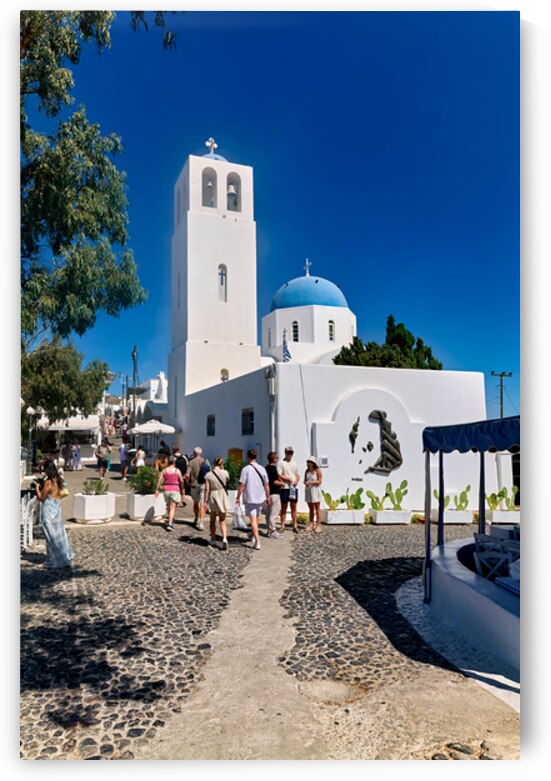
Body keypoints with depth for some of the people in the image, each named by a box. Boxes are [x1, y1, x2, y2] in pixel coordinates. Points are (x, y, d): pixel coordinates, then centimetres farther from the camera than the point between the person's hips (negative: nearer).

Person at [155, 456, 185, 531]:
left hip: (166, 490, 3)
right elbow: (181, 482, -1)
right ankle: (170, 524, -16)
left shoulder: (164, 470, 3)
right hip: (175, 490, -3)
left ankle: (170, 520, 35)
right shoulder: (177, 471, -2)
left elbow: (159, 480, -7)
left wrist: (157, 490, -6)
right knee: (172, 508, -4)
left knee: (168, 506, 21)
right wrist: (182, 493, 12)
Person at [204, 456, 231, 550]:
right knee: (222, 520, 9)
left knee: (213, 520, 18)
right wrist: (222, 469, 9)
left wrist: (205, 501, -2)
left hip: (212, 497, 0)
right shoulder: (225, 473, -9)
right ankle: (224, 538, -11)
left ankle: (213, 539, 28)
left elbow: (207, 489, -9)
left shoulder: (208, 475, -10)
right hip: (223, 496, 0)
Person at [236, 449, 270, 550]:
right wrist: (267, 497, 17)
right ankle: (254, 537, 36)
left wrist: (238, 497, -5)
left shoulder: (245, 469, -12)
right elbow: (266, 484, 6)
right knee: (256, 518, 22)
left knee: (253, 520, -2)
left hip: (250, 498, -5)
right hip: (260, 498, 5)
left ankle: (257, 542, -8)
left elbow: (242, 485, -14)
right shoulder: (262, 469, 1)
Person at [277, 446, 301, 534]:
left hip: (294, 488, 5)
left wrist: (297, 481, -3)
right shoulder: (281, 463, -1)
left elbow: (298, 475, 18)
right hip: (285, 488, -5)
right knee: (284, 507, 2)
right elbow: (279, 475, -10)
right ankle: (282, 526, 9)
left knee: (294, 507, 6)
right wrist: (289, 479, -16)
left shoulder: (294, 463, 17)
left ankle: (295, 526, 10)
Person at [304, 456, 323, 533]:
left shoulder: (317, 470, -7)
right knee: (310, 508, 10)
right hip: (308, 490, 5)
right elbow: (305, 480, 12)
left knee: (317, 508, -1)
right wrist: (305, 483, -11)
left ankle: (318, 525, 1)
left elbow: (319, 481, -10)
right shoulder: (307, 471, 8)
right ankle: (311, 524, 16)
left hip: (315, 490, -5)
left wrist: (311, 482, -20)